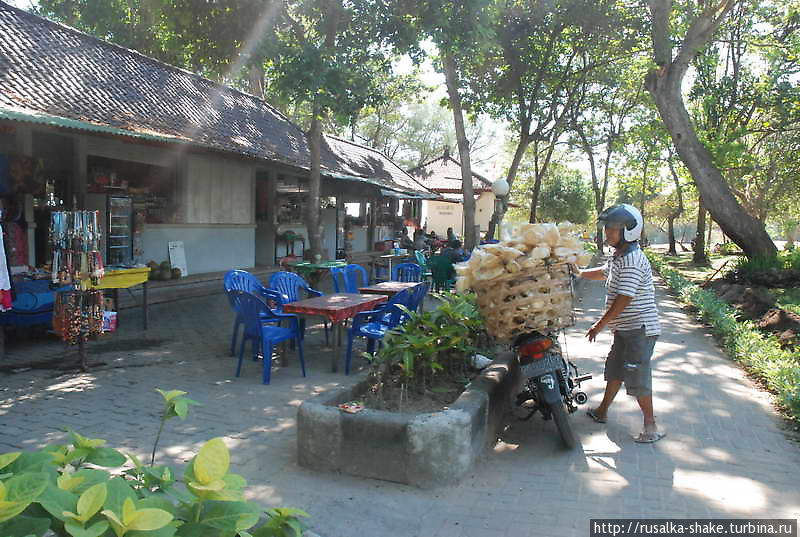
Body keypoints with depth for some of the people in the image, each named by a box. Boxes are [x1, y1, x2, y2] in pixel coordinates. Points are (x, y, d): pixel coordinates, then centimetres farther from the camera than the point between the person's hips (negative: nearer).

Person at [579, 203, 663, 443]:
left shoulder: (632, 261, -22)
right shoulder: (619, 257, 10)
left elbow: (623, 300, -25)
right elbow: (604, 272, 32)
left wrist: (599, 325, -19)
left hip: (639, 329, -10)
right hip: (624, 328, 10)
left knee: (636, 377, -5)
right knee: (614, 369, 19)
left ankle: (651, 425, 8)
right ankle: (602, 410, 33)